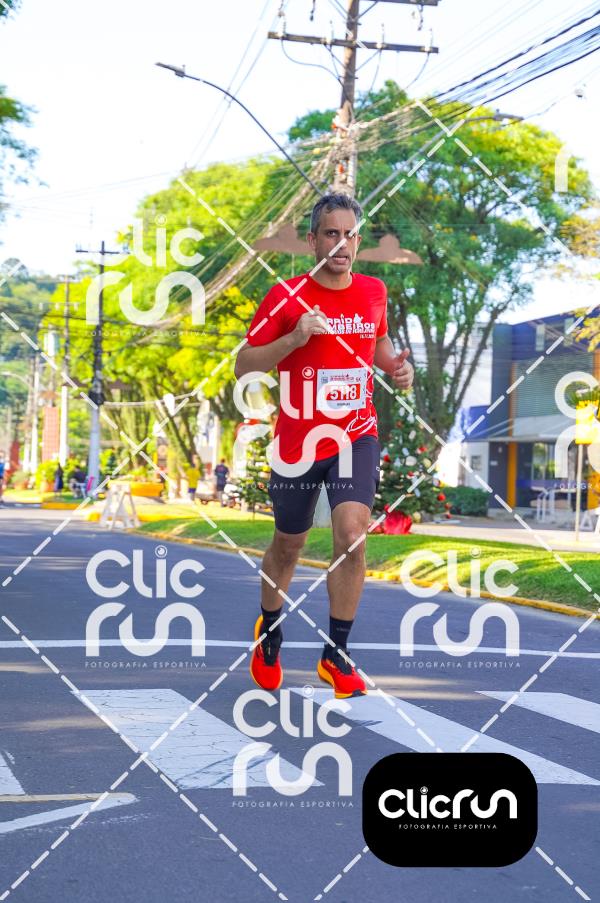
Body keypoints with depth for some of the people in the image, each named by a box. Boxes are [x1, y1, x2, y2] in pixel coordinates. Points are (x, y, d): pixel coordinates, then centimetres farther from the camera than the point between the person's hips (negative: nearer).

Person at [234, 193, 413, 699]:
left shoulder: (374, 292, 3)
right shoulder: (287, 296, -9)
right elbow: (244, 365, -8)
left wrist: (397, 365, 2)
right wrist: (293, 338, -23)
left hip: (356, 434, 2)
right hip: (298, 440, -2)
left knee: (352, 533, -19)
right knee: (288, 544, 14)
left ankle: (336, 655, -4)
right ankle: (269, 631, 43)